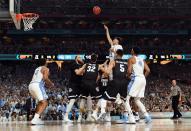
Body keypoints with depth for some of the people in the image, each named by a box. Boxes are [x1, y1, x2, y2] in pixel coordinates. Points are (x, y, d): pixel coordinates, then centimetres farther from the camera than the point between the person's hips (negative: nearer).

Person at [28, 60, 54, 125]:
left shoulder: (37, 69, 29)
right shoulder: (46, 69, 5)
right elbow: (45, 78, -12)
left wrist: (45, 84, 33)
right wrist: (51, 84, 6)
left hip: (31, 85, 9)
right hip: (37, 85, -9)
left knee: (41, 102, 26)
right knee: (44, 103, -9)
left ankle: (36, 117, 21)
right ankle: (35, 119, -24)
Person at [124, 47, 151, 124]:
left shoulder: (131, 59, -1)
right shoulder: (142, 60, 19)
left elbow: (129, 71, -12)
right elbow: (148, 70, 9)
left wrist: (128, 76, 8)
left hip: (136, 79, -7)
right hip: (143, 80, 7)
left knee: (126, 99, -1)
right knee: (137, 100, 19)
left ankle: (131, 118, -12)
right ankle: (147, 116, 4)